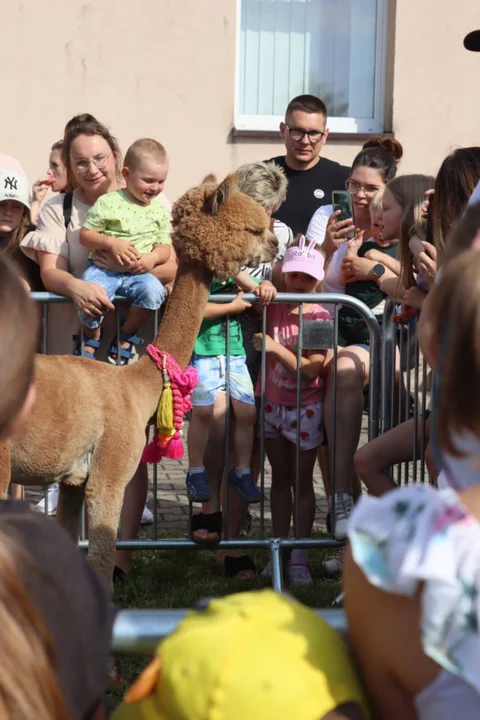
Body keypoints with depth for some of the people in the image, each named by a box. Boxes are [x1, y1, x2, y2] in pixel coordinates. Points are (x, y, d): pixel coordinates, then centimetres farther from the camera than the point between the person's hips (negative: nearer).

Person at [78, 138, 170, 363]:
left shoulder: (159, 210, 8)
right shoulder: (108, 202, -4)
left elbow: (164, 247, 10)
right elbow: (85, 235, -3)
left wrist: (153, 258, -13)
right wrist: (111, 243, -19)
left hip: (138, 272, 3)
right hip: (103, 268, -3)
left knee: (154, 290, -30)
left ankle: (127, 334, -1)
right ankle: (92, 336, 4)